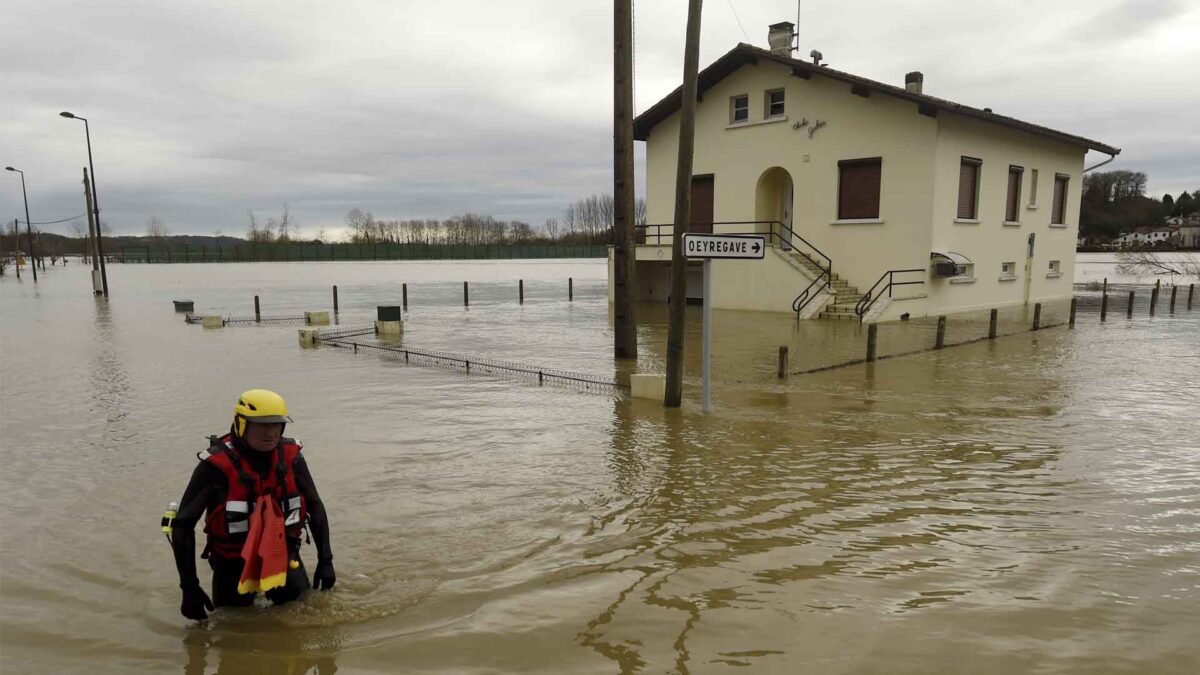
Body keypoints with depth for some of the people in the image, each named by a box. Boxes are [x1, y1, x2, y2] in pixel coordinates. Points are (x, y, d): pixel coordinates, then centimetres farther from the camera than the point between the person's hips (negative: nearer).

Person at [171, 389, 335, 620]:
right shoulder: (217, 465, -20)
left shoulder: (290, 456, -10)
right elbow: (183, 525, -13)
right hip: (233, 563, -2)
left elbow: (315, 507, 2)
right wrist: (189, 587, -15)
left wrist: (325, 560, -1)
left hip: (283, 555, 3)